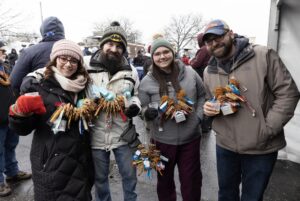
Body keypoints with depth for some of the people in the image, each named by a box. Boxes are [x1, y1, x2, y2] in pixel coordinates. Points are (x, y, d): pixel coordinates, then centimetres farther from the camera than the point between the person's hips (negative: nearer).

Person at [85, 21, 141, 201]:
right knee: (100, 177, 20)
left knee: (130, 175, 17)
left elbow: (136, 94, 11)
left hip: (123, 135, 1)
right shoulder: (87, 69, -6)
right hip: (96, 136, 0)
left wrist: (135, 107, -10)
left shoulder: (131, 71, 0)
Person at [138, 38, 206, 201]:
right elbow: (143, 108, -2)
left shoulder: (190, 73, -3)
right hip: (162, 140, 0)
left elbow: (202, 95, 10)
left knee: (191, 179, 18)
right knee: (165, 179, 21)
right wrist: (148, 112, -23)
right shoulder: (147, 81, -7)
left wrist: (198, 115, -1)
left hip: (191, 138, 1)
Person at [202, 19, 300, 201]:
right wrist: (209, 108, -5)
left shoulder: (263, 56, -12)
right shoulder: (209, 72, 4)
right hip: (225, 146, 4)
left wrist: (267, 130, -17)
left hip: (261, 149, -4)